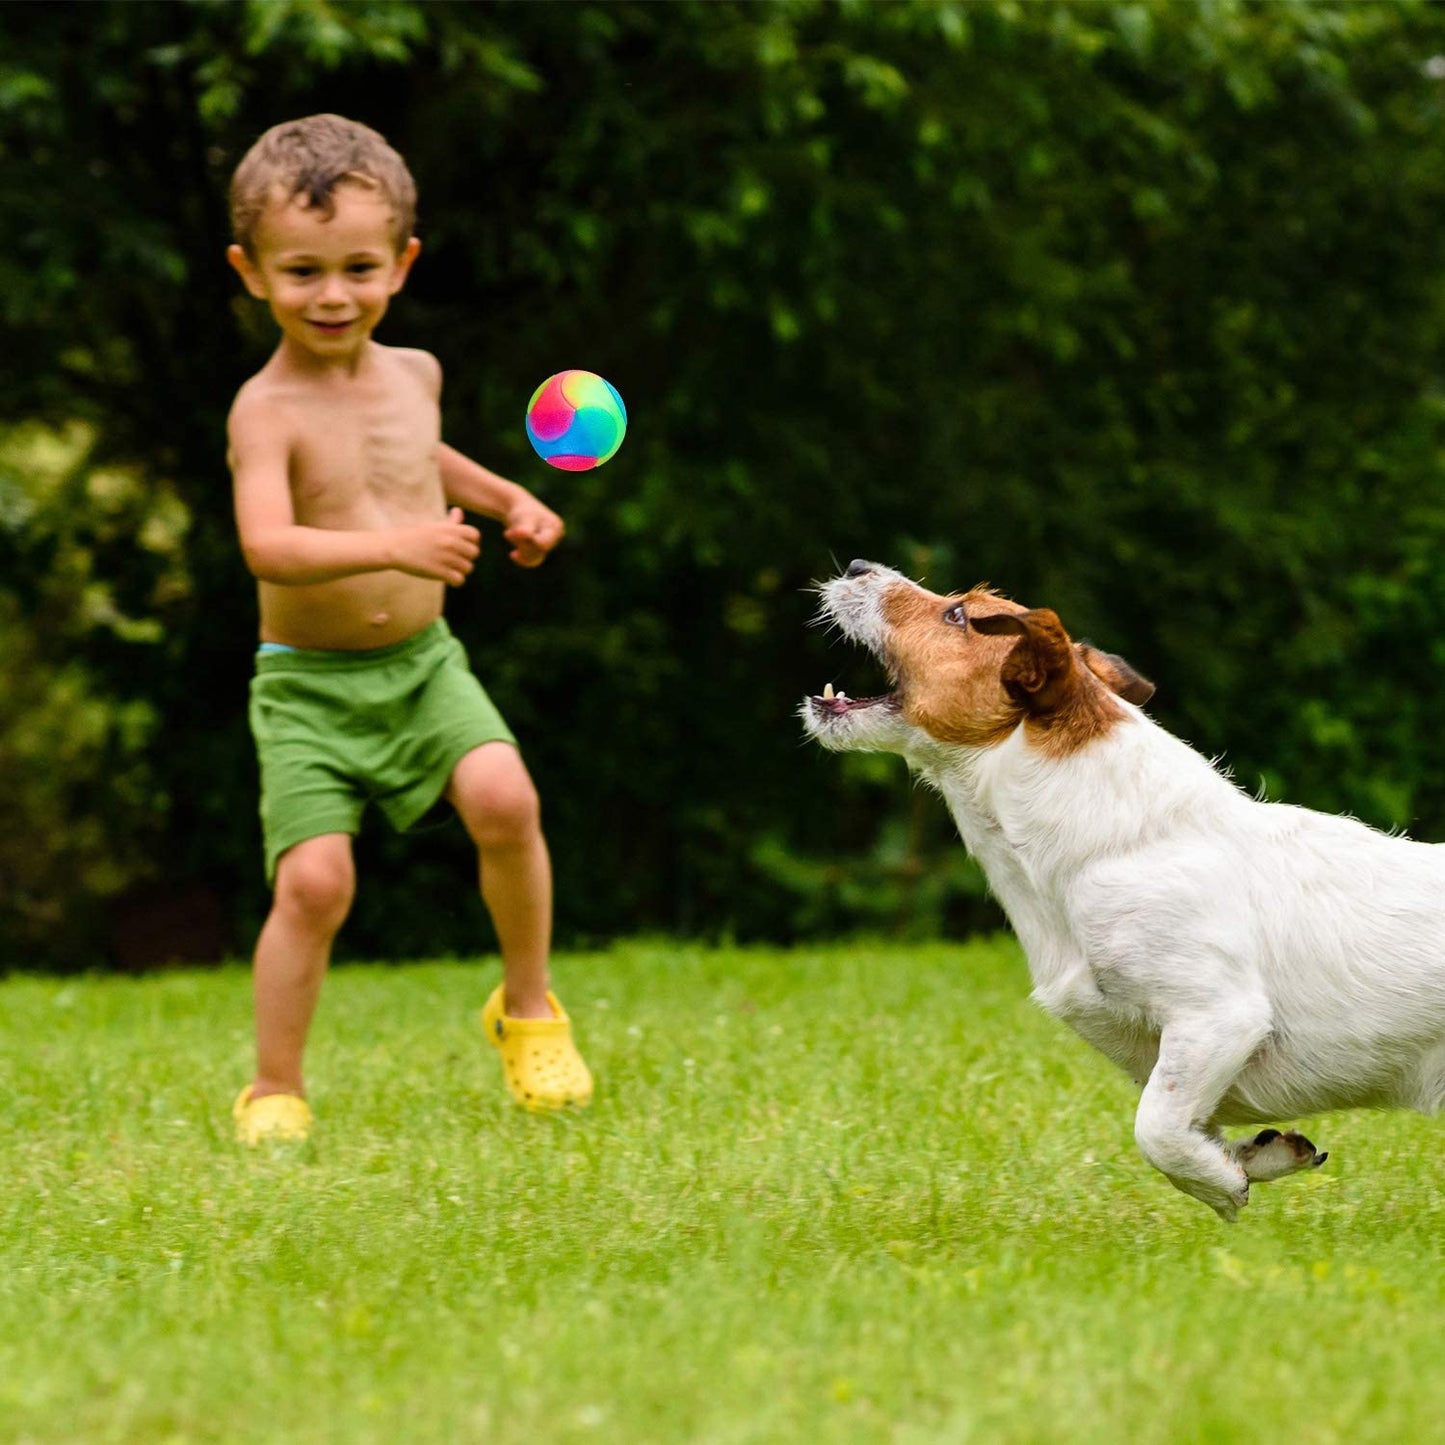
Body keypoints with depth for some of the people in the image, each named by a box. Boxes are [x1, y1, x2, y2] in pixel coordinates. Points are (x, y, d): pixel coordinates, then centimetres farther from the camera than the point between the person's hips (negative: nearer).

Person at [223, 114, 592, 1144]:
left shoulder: (413, 374, 5)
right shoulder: (268, 410, -15)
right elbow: (267, 547, -31)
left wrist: (505, 497, 20)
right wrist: (389, 546, -42)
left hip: (422, 663, 4)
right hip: (308, 684, -4)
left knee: (505, 798, -21)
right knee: (314, 879, -16)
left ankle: (529, 1008, 1)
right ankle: (275, 1091, 3)